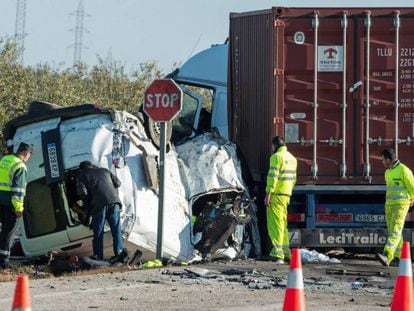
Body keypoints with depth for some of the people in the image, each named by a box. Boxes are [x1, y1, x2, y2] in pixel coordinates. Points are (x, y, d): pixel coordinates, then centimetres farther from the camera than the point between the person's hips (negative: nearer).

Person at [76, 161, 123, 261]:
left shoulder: (82, 175, 11)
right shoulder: (104, 171, 24)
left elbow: (82, 192, -3)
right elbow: (117, 183, 22)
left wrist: (88, 205, 9)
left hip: (99, 204, -3)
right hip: (114, 201, 3)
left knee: (98, 231, 6)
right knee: (116, 229, 10)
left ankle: (98, 255, 10)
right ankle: (119, 252, 10)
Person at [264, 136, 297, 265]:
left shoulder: (277, 157, -11)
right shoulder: (292, 158, 17)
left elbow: (272, 177, -18)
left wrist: (268, 194, -18)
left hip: (276, 194, -9)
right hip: (287, 194, 9)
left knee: (275, 224, -11)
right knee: (282, 223, 19)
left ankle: (278, 254, -19)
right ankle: (286, 252, 23)